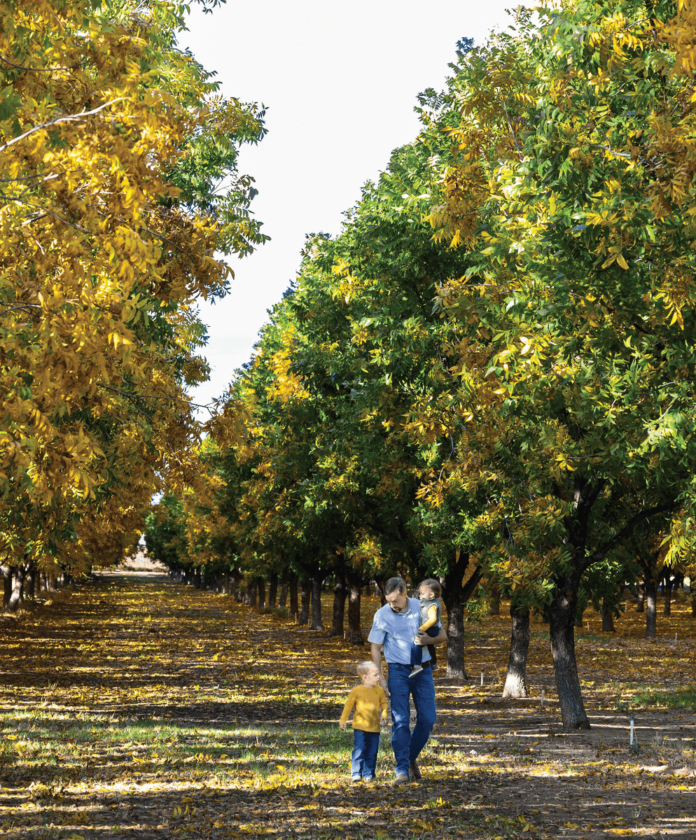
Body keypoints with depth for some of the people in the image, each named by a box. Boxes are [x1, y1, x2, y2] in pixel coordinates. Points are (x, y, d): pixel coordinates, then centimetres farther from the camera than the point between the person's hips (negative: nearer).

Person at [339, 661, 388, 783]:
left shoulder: (379, 690, 5)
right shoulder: (357, 690, -5)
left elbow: (383, 703, 17)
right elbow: (348, 705, 3)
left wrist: (384, 714, -1)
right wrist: (343, 720, 6)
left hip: (374, 727, 3)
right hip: (359, 727, -3)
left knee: (372, 752, 5)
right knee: (359, 750, -8)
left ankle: (369, 774, 15)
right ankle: (356, 774, -2)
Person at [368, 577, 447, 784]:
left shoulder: (422, 608, -1)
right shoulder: (382, 615, -6)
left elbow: (442, 636, 5)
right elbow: (376, 649, 0)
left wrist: (429, 640, -18)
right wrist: (380, 679, -6)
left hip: (423, 669, 3)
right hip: (399, 671, -2)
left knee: (428, 718, 2)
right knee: (400, 720, -10)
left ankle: (411, 757, 23)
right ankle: (402, 770, -9)